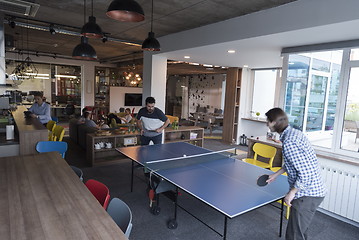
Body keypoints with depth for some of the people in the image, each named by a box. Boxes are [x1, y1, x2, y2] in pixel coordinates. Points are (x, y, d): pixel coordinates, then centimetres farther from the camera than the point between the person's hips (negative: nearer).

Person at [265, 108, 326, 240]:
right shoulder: (294, 132, 6)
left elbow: (306, 173, -27)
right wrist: (276, 174, 19)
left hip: (307, 195, -10)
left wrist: (291, 193, -16)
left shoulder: (289, 143, -26)